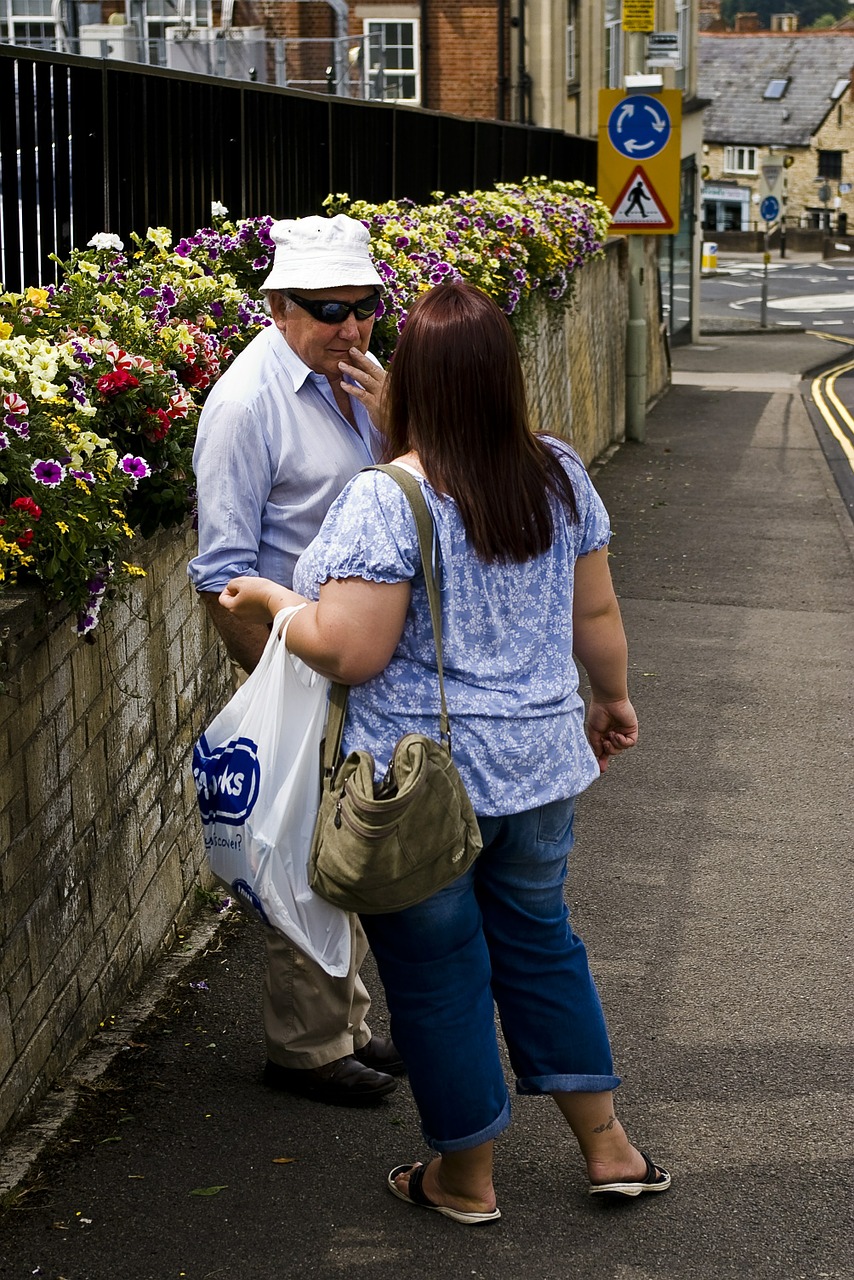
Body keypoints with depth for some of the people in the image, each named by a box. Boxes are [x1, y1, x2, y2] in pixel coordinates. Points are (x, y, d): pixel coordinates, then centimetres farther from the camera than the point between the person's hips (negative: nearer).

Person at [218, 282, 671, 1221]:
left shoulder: (384, 501, -21)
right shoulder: (561, 476, -3)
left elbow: (350, 653, -23)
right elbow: (596, 615, 6)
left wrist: (268, 602, -6)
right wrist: (612, 697, 23)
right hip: (540, 765, 6)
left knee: (437, 973, 11)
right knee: (538, 941, 23)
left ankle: (466, 1179, 27)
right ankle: (607, 1148, 32)